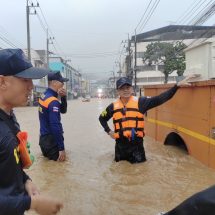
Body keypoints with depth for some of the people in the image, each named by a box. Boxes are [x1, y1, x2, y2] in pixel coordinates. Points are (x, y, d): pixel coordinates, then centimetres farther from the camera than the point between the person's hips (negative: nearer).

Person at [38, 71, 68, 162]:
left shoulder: (44, 96, 6)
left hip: (44, 138, 10)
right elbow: (55, 126, -27)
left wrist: (63, 97, -5)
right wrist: (61, 148, -24)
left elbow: (63, 110, 13)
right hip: (51, 140, -10)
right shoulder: (53, 101, -22)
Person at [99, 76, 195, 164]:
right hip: (120, 143, 2)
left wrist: (177, 85, -22)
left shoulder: (140, 102, -7)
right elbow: (102, 118, 17)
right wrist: (109, 131, 5)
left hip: (136, 143, -2)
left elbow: (160, 99, -15)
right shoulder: (113, 106, 0)